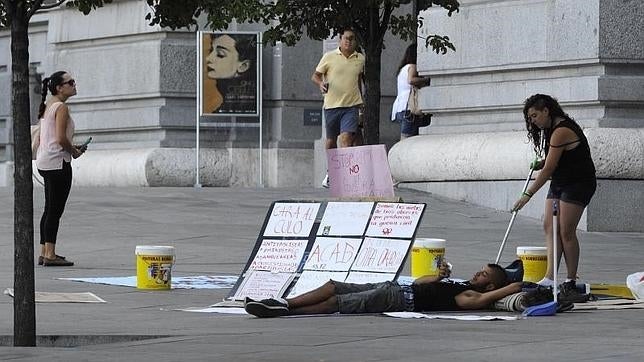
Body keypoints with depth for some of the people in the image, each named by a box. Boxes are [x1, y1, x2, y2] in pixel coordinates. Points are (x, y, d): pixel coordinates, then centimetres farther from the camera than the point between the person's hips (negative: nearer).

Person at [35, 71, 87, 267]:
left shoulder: (47, 106, 15)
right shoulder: (61, 107, -14)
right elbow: (61, 139, -22)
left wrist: (72, 148, 14)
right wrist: (74, 151, -4)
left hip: (44, 161, 10)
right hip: (58, 162, -10)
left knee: (50, 209, 14)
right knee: (55, 210, -7)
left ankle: (44, 252, 17)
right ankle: (50, 255, -7)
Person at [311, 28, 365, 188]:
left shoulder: (360, 59, 8)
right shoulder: (329, 57, 0)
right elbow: (315, 75, 6)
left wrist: (359, 100, 27)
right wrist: (321, 83, -16)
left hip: (351, 105, 0)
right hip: (332, 104, 0)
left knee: (346, 138, -16)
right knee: (331, 140, 11)